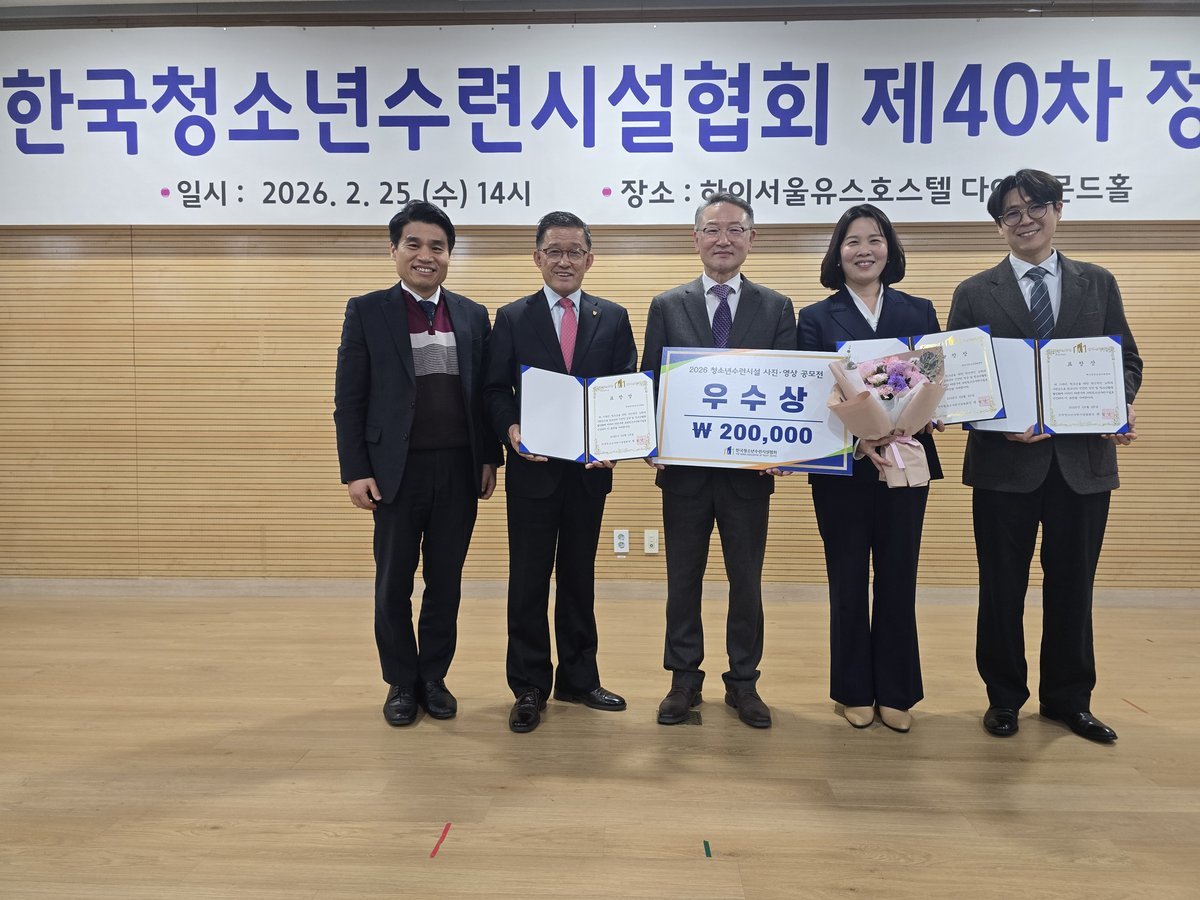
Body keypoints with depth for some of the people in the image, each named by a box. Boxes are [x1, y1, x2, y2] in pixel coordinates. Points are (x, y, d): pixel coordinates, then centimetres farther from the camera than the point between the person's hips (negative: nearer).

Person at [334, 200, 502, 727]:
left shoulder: (473, 316, 8)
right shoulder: (367, 311, 0)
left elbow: (485, 394, 10)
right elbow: (349, 400, -3)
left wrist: (489, 458, 5)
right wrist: (355, 471, -8)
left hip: (459, 469, 2)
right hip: (397, 469, -2)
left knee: (445, 581, 11)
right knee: (394, 585, 8)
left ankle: (434, 678, 26)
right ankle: (401, 684, 24)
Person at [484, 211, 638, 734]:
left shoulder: (613, 318, 6)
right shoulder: (512, 318, 2)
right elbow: (495, 390, -1)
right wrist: (511, 430, -20)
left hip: (591, 468, 2)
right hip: (533, 468, -2)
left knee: (579, 575, 14)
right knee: (529, 579, 5)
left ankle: (578, 679, 27)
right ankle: (529, 688, 18)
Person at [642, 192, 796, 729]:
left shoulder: (776, 308, 5)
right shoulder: (666, 306, 5)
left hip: (750, 467, 0)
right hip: (684, 467, 0)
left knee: (746, 580, 9)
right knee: (683, 579, 10)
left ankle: (743, 682, 24)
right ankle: (684, 680, 24)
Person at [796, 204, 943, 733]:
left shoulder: (919, 312, 9)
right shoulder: (817, 318, 2)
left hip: (906, 462, 2)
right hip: (841, 468, -1)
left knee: (898, 580, 7)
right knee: (848, 582, 7)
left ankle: (895, 694, 20)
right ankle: (854, 691, 21)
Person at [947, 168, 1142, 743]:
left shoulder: (1098, 284, 10)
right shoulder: (975, 293, 3)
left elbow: (1127, 359, 11)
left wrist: (1120, 408, -10)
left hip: (1083, 459, 2)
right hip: (1005, 460, -1)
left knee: (1072, 586, 11)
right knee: (1002, 587, 7)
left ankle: (1069, 698, 27)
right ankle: (1003, 697, 23)